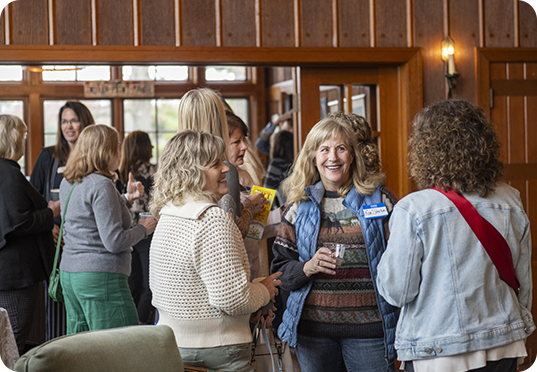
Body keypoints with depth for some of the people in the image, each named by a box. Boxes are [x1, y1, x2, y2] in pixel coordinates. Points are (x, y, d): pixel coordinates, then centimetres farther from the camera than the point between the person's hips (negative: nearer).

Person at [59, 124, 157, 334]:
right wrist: (143, 229, -3)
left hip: (69, 274, 9)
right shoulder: (101, 185, -15)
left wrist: (126, 199, 19)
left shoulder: (68, 182, 12)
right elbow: (114, 241, -19)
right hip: (101, 277, -9)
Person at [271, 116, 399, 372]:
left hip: (369, 327, -2)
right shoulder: (299, 206, 8)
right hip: (312, 327, 2)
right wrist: (308, 268, -13)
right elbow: (280, 269, 9)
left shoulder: (379, 199, 3)